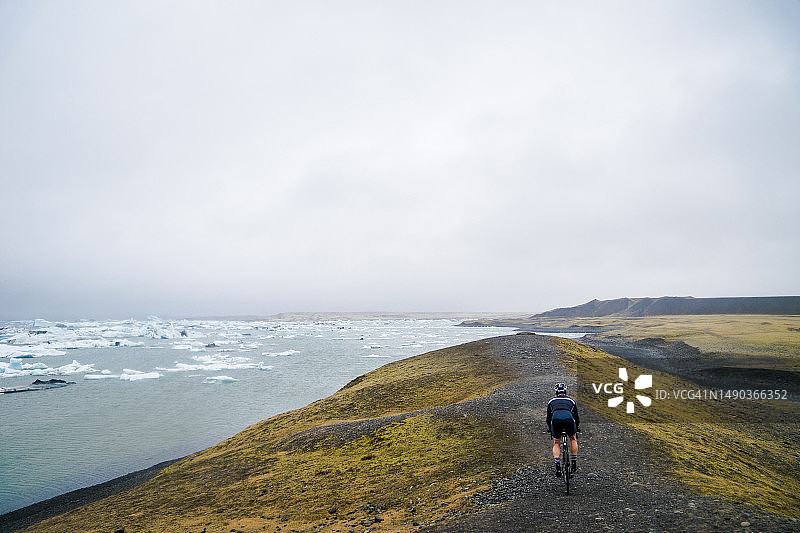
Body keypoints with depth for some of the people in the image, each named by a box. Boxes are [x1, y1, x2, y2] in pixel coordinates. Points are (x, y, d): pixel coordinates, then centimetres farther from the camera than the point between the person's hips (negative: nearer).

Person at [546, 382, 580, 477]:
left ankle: (558, 468, 7)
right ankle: (574, 464, 29)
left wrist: (551, 430, 49)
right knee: (573, 439, 29)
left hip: (556, 420, 0)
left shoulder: (551, 401, 31)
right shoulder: (571, 400, 31)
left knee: (556, 444, 20)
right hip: (569, 419, 0)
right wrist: (577, 429, 54)